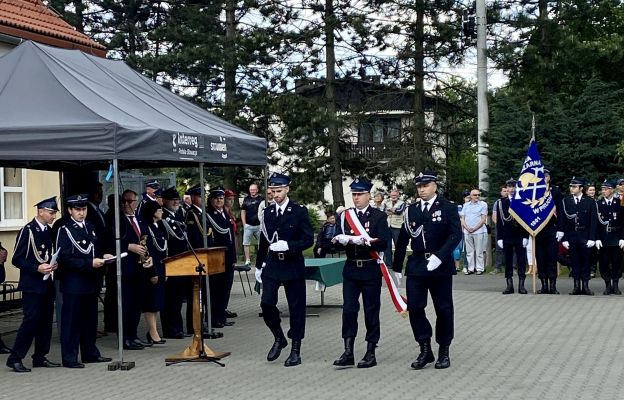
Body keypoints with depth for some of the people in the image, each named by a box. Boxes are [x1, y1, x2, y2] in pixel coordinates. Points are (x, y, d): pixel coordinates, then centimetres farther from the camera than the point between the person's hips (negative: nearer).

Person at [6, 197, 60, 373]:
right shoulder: (27, 231, -10)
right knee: (31, 320, -10)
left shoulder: (49, 231, 12)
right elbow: (17, 259, -12)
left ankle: (40, 357, 18)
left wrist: (53, 265, 1)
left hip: (47, 284, 8)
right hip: (32, 285, -8)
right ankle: (15, 358, -3)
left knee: (46, 321, 9)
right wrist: (37, 268, -22)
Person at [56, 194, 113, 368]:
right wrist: (89, 263, -20)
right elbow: (64, 259, -16)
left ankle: (90, 353, 25)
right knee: (71, 320, -2)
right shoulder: (65, 230, -9)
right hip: (73, 283, -7)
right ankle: (69, 358, 3)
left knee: (90, 319, 15)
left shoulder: (90, 228, 14)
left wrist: (102, 257, 3)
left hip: (91, 282, 7)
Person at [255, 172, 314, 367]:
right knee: (267, 303, -7)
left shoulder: (299, 211, -4)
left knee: (296, 308, 1)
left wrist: (288, 245, -21)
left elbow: (309, 239, -8)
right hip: (272, 265, 3)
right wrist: (259, 265, 17)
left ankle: (296, 350, 11)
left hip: (293, 265, -3)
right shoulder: (267, 212, 9)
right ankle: (279, 338, 17)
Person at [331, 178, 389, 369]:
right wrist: (341, 239, -22)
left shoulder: (379, 216, -2)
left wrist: (363, 240, -24)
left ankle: (371, 353, 11)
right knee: (349, 309, -1)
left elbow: (383, 243, -12)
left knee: (371, 310, 3)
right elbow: (337, 240, 0)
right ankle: (348, 352, 3)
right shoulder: (345, 215, 8)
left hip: (371, 269, -3)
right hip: (351, 268, 3)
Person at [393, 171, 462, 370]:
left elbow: (456, 235, -12)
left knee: (443, 309, 5)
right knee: (414, 307, -3)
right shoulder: (412, 210, 10)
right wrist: (397, 267, 11)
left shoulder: (448, 208, -2)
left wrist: (439, 256, -24)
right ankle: (425, 350, 9)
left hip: (440, 266, -3)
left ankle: (444, 351, 17)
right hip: (416, 265, 3)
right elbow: (403, 239, 12)